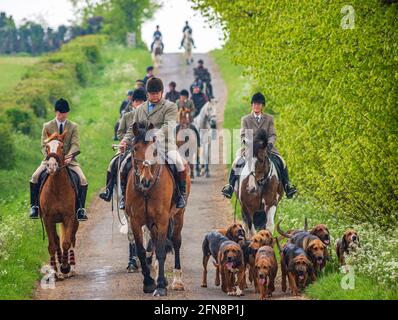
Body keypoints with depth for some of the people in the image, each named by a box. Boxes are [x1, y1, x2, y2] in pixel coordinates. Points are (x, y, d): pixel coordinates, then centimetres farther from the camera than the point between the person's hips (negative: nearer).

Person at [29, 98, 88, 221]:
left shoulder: (73, 127, 6)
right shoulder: (47, 126, 5)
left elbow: (75, 145, -5)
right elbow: (44, 145, 0)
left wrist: (68, 157, -25)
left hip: (68, 159, 0)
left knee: (83, 180, -22)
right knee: (35, 177, -24)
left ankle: (80, 208, -13)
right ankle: (34, 206, -13)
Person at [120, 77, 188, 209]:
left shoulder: (170, 106, 3)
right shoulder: (141, 109, 19)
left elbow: (169, 125, -13)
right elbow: (133, 128, 22)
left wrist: (157, 135, -31)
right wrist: (125, 140, 2)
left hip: (165, 145, -4)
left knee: (178, 162, -31)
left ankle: (181, 194, -16)